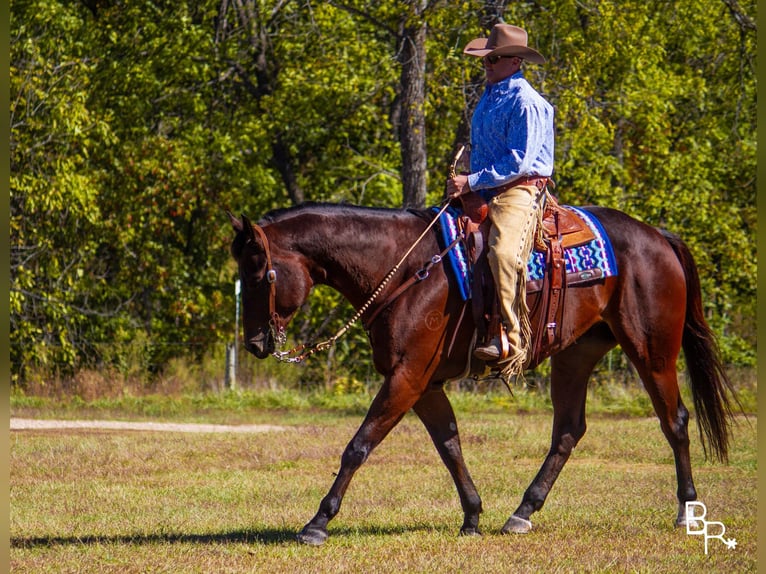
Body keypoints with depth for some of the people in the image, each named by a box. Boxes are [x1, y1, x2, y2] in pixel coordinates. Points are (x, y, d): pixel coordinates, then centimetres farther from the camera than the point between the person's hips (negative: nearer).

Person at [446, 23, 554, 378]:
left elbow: (519, 161, -18)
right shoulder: (489, 96, 19)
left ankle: (511, 340, -33)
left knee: (504, 252, -34)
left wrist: (472, 182, -18)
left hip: (519, 192, -10)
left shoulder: (526, 103, -10)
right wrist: (465, 182, 14)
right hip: (483, 193, 10)